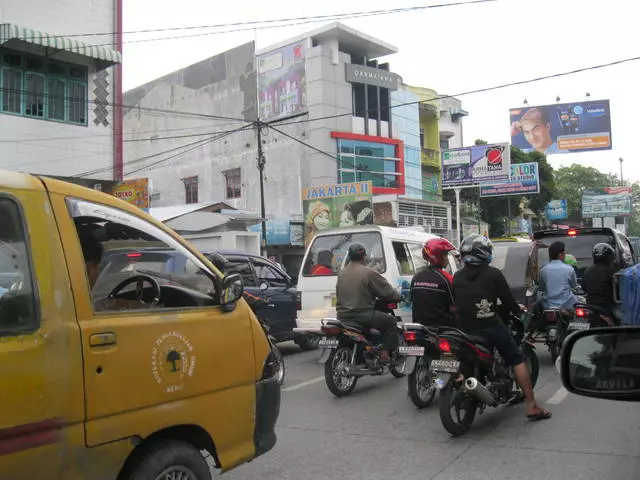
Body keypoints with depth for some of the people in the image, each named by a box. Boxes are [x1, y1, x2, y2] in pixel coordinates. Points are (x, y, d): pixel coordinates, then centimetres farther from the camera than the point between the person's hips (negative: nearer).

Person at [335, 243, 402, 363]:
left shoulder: (341, 273, 11)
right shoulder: (368, 273, -10)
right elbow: (387, 291, -7)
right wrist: (398, 297, 12)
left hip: (343, 316, 7)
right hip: (362, 315, -7)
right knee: (391, 321, 10)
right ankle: (385, 354, 1)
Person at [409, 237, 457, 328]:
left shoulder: (416, 277, 5)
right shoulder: (446, 278, -13)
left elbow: (411, 302, 12)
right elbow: (453, 307, -13)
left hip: (420, 327, 6)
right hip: (443, 327, -6)